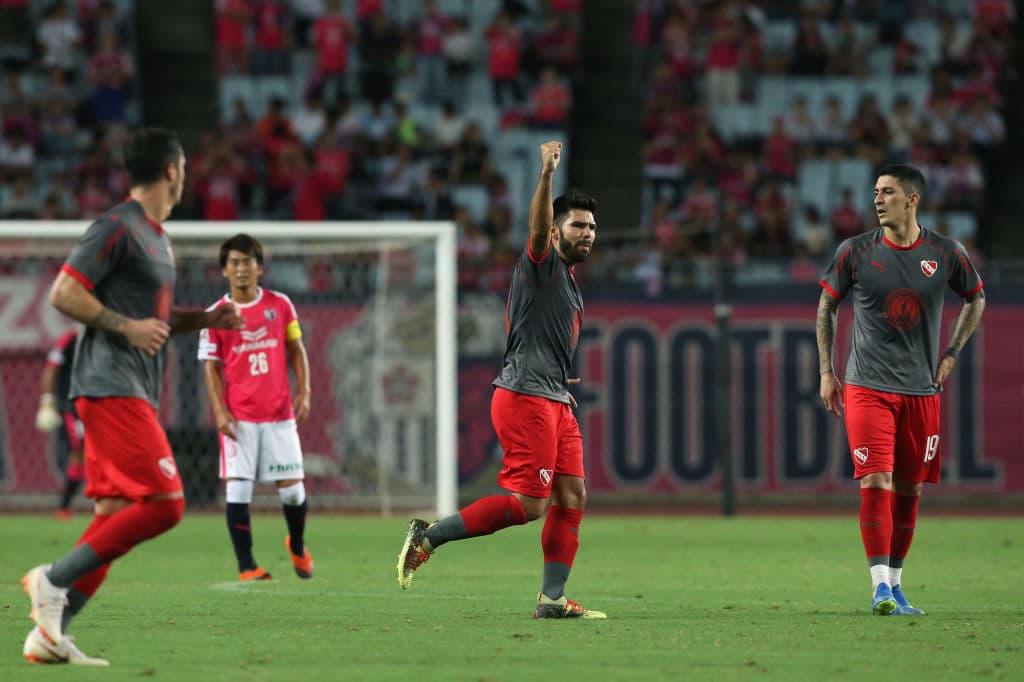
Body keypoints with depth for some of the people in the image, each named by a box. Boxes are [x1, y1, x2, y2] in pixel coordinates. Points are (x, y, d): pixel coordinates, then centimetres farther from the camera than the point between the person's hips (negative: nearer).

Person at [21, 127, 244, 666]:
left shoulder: (157, 236, 21)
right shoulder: (118, 228, -9)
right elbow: (64, 294, -14)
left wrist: (204, 319, 17)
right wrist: (126, 327, -15)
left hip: (132, 394, 10)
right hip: (111, 387, -10)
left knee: (115, 514, 5)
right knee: (163, 503, -17)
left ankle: (49, 634, 3)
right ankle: (54, 579, -14)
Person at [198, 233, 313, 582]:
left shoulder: (280, 305, 4)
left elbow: (296, 350, 12)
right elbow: (211, 367, 2)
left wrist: (304, 392, 1)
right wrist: (220, 412, -8)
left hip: (279, 414, 1)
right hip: (238, 418, -1)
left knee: (292, 488, 1)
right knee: (238, 488, -7)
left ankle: (297, 546, 30)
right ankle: (246, 566, 0)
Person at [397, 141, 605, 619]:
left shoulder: (569, 284, 23)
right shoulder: (543, 264, -5)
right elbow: (537, 227, -28)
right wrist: (547, 175, -43)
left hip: (553, 401, 10)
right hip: (525, 399, -10)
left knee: (572, 498, 3)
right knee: (528, 504, -13)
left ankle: (552, 598, 5)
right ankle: (428, 536, -6)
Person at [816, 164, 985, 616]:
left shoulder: (946, 254, 0)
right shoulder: (855, 252, -2)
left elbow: (976, 299, 18)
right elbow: (826, 306, 11)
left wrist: (951, 355, 11)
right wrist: (826, 372, 7)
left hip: (921, 390, 2)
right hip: (867, 387, -2)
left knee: (909, 491, 8)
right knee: (875, 483, -15)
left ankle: (895, 584, 21)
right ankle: (880, 587, -17)